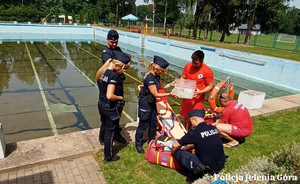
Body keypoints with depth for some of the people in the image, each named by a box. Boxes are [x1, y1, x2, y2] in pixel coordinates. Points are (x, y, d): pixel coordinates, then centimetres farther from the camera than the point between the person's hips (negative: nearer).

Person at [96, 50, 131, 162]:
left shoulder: (101, 70, -4)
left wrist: (118, 73, -1)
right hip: (110, 108, -8)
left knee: (104, 127, 30)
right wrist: (120, 97, -16)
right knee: (109, 132, 11)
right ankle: (108, 157, 29)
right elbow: (110, 96, -33)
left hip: (101, 104, 8)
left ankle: (104, 144, 55)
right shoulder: (113, 75, -29)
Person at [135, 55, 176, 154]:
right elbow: (156, 94, -24)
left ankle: (152, 140, 37)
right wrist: (169, 94, -20)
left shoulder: (156, 76, 0)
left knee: (153, 122, 18)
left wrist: (171, 84, 5)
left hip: (152, 102, 9)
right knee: (143, 124, 3)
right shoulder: (149, 78, -28)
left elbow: (161, 86, 17)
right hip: (145, 103, -9)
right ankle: (138, 144, 21)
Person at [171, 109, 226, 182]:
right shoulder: (214, 128, 3)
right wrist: (189, 146, 25)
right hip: (221, 166, 8)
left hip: (207, 169, -8)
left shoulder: (194, 132, -15)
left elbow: (175, 145, -5)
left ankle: (197, 171, -9)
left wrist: (172, 152, 17)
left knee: (178, 152, 2)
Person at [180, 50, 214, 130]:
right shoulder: (188, 65, -3)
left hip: (197, 99, -5)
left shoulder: (207, 71, -15)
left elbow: (210, 86, -10)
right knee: (186, 116, 19)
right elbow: (183, 78, 8)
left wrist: (200, 92, -25)